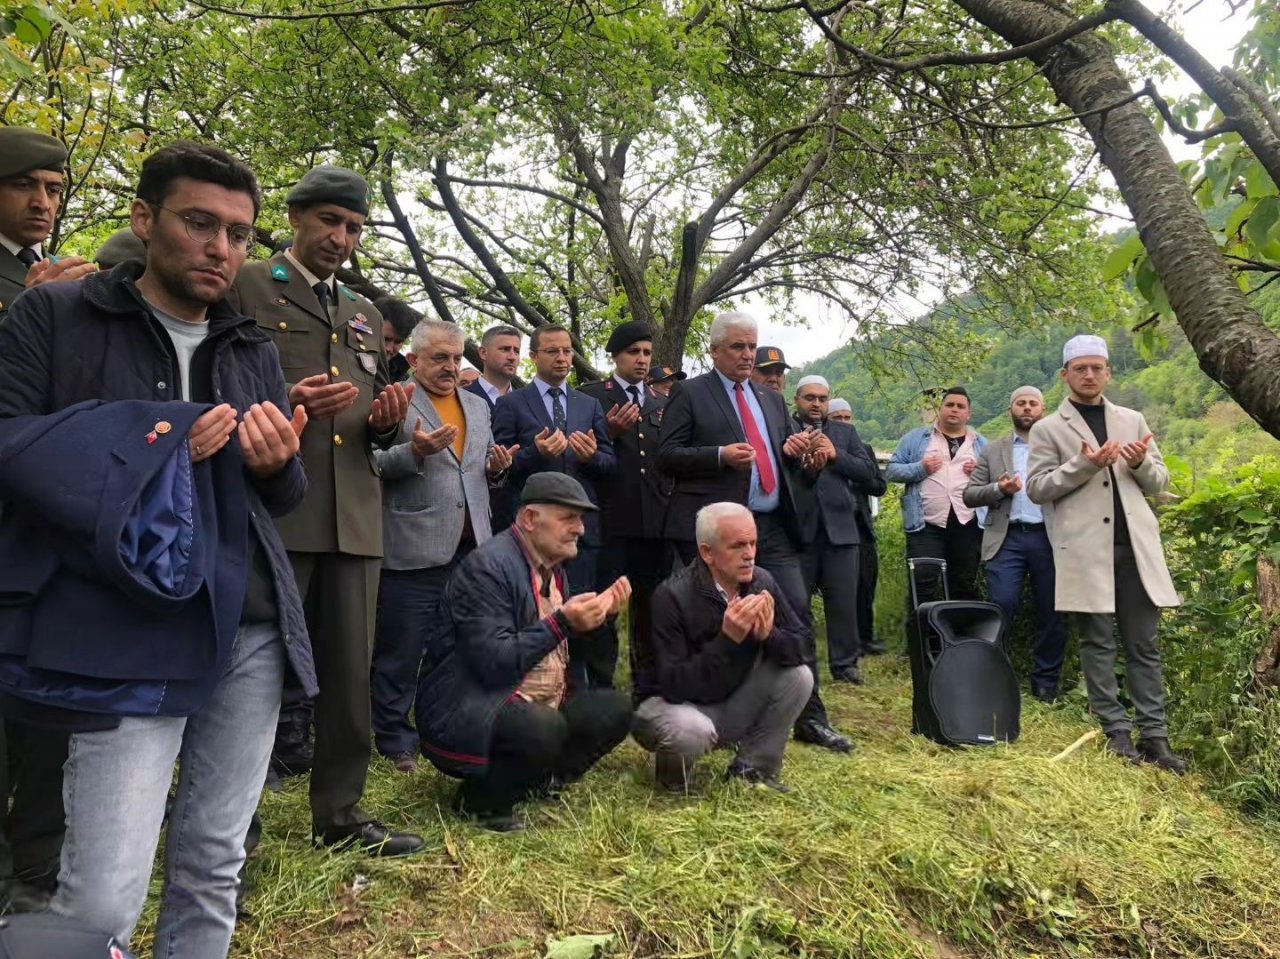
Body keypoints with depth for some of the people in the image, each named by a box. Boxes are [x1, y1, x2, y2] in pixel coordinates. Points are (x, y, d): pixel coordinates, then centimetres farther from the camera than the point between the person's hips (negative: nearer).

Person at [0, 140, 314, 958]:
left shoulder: (255, 352, 16)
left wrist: (278, 464, -5)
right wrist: (146, 445, -13)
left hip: (251, 631, 5)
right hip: (128, 635, -4)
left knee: (214, 870, 11)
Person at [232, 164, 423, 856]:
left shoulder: (366, 317, 23)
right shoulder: (244, 288, 4)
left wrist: (388, 421, 1)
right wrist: (283, 406, -20)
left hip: (354, 517, 6)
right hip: (271, 511, -5)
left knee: (349, 673, 9)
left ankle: (340, 813, 22)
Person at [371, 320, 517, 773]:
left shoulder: (478, 406, 18)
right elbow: (372, 465, -9)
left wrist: (496, 468, 2)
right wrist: (414, 451, -24)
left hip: (471, 547, 6)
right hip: (414, 549, -6)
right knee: (400, 652, 4)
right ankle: (395, 740, 18)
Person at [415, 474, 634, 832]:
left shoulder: (553, 567, 11)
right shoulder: (486, 567, -18)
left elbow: (566, 653, 17)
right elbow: (493, 663, -26)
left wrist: (600, 614, 1)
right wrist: (561, 624, -27)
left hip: (536, 706, 9)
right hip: (463, 715, -9)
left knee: (616, 709, -5)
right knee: (543, 729, -35)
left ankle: (539, 782, 9)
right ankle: (481, 799, -7)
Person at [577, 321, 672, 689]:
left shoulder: (661, 404, 17)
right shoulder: (591, 396, 2)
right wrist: (610, 433, -18)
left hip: (654, 520, 5)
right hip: (610, 518, -5)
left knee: (649, 605, 11)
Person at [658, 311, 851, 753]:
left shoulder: (772, 400, 20)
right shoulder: (691, 394, 2)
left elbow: (790, 458, 23)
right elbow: (667, 456, -5)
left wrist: (801, 452, -1)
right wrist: (721, 455, -18)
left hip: (772, 527, 5)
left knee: (798, 614, 1)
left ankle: (810, 718, 11)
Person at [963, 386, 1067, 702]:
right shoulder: (993, 451, 15)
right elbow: (969, 495, 9)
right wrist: (998, 489, -8)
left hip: (1049, 538, 0)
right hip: (1007, 539, 0)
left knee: (1052, 615, 3)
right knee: (1001, 608, -8)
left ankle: (1046, 685, 14)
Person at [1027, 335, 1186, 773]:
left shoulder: (1133, 420, 16)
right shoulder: (1048, 429, 5)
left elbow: (1159, 483, 16)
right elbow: (1036, 488, -3)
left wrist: (1142, 463, -6)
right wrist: (1084, 465, -15)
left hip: (1135, 545, 3)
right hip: (1086, 550, -3)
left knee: (1143, 645, 5)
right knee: (1098, 644, 2)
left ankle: (1154, 736, 10)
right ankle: (1117, 733, 10)